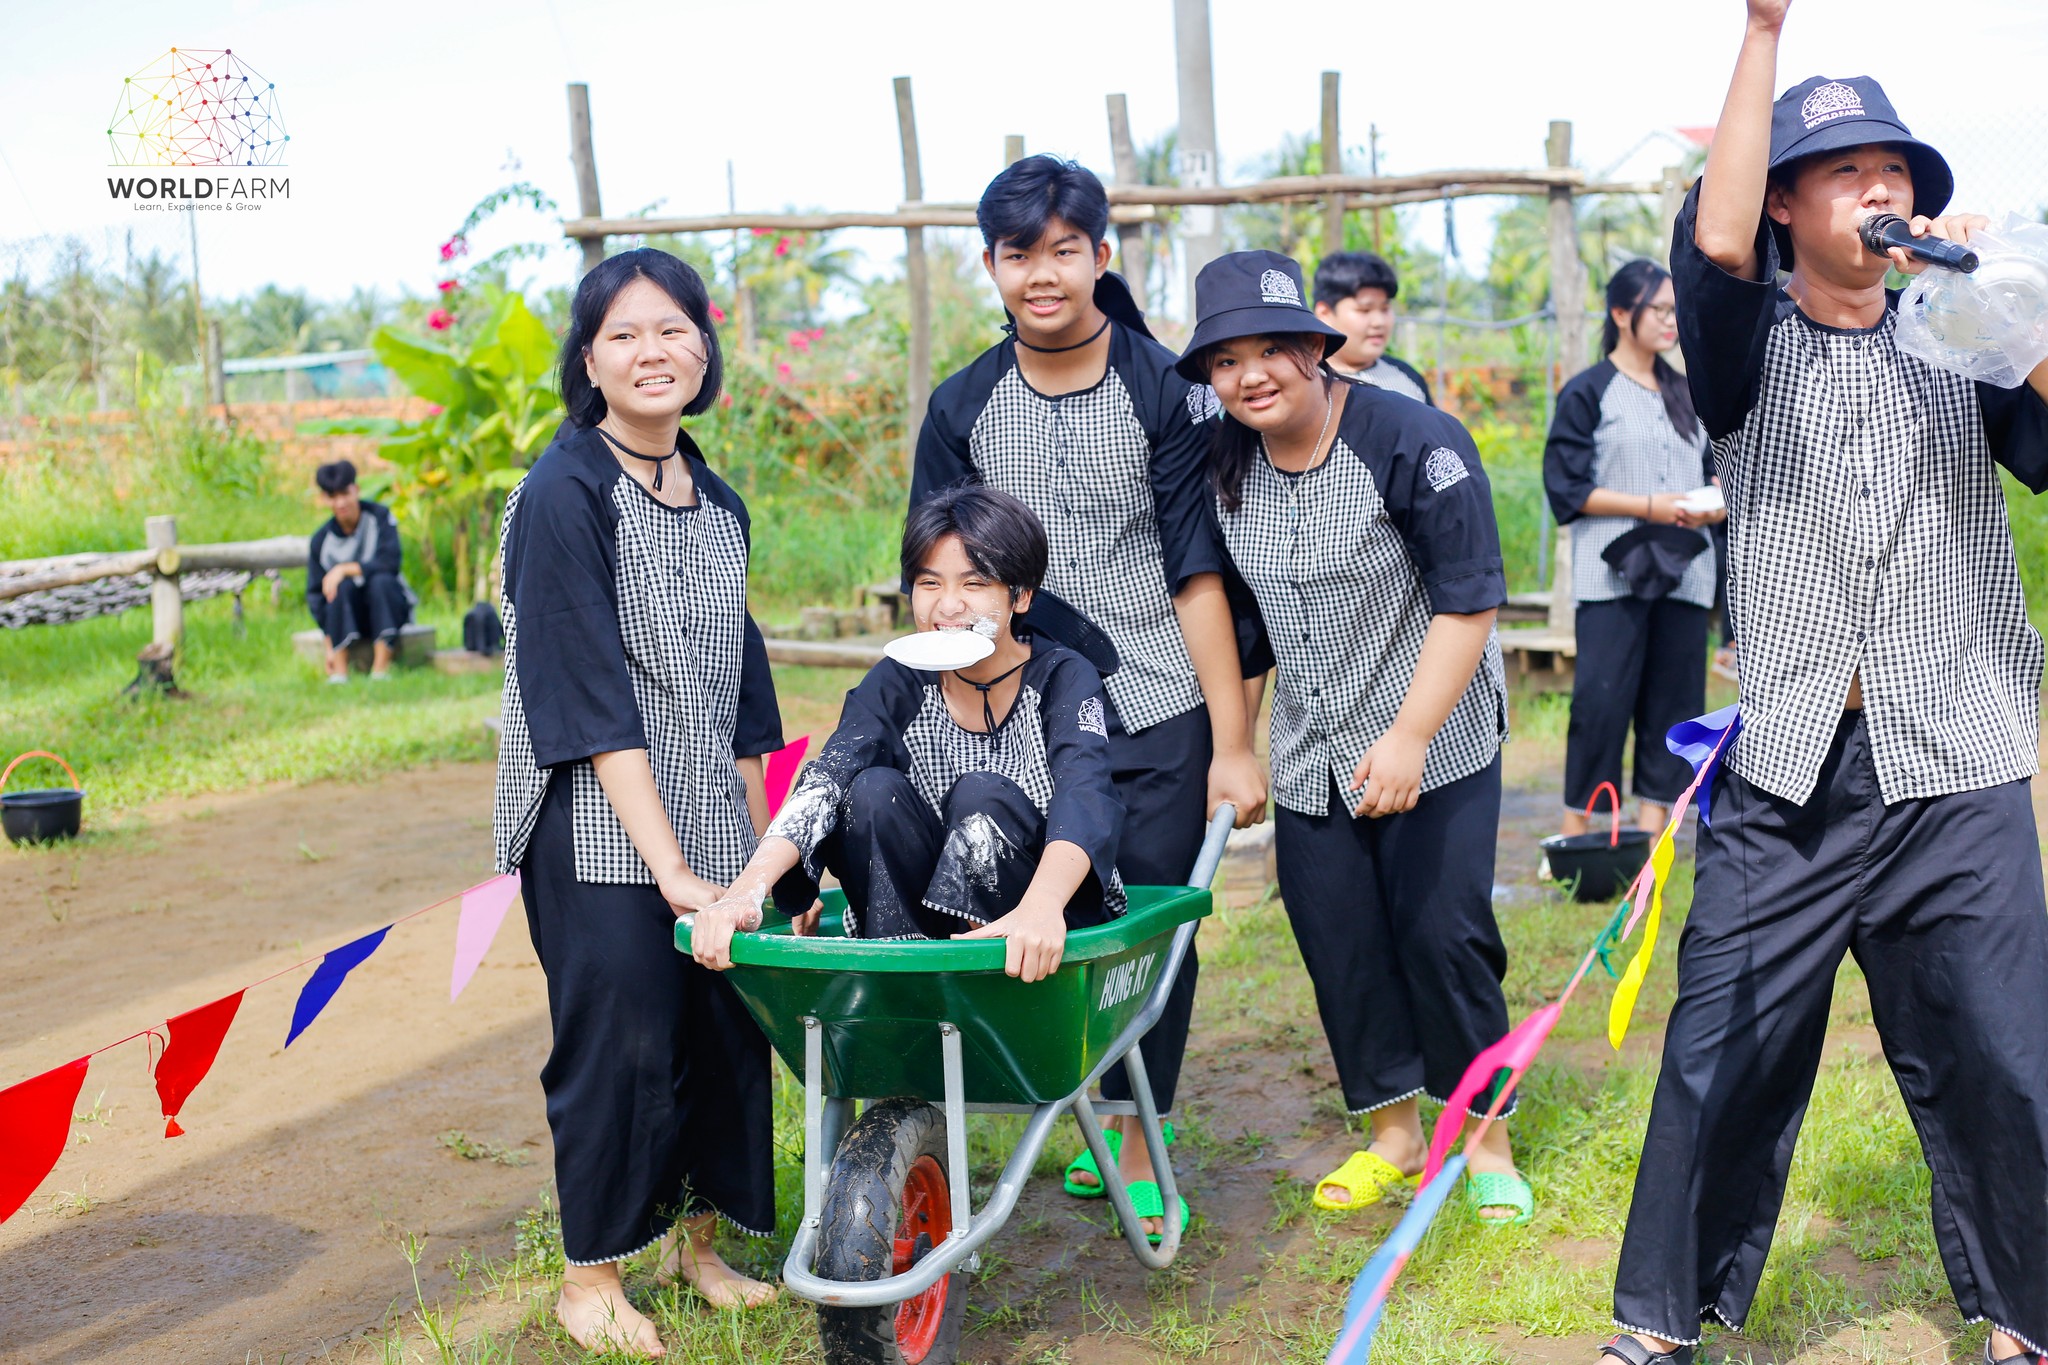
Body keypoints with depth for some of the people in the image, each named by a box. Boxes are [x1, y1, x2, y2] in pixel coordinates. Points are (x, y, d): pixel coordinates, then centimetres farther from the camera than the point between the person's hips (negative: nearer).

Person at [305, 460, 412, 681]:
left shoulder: (379, 516, -8)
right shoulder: (321, 541, -4)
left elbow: (391, 562, -21)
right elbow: (316, 595, -2)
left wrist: (345, 569, -28)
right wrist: (330, 646, -11)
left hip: (391, 607, -1)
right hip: (352, 616, 1)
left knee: (381, 581, -32)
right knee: (343, 586, -29)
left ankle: (381, 667, -36)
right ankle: (339, 670, -33)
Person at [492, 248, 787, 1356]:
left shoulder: (717, 504, 10)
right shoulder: (564, 494, -11)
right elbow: (589, 692, -17)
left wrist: (762, 839, 13)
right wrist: (671, 863, -21)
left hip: (709, 825, 6)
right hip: (598, 831, -6)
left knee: (730, 1031, 8)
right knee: (620, 1044, -3)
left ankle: (695, 1242, 28)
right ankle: (591, 1276, 16)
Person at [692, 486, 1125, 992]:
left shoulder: (1063, 679, -10)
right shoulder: (898, 683, -2)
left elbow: (1083, 796, -29)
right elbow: (824, 782, -18)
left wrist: (1041, 906, -52)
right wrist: (747, 888, -38)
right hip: (911, 924, 3)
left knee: (982, 795, -26)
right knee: (874, 791, -21)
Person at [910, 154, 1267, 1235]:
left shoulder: (1162, 391, -4)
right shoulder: (963, 408, 4)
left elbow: (1198, 574, -5)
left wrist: (1232, 744, -7)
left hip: (1157, 713, -2)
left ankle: (1141, 1138, 17)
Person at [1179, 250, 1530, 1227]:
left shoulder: (1415, 442, -18)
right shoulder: (1222, 461, -1)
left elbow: (1468, 604, -18)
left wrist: (1409, 736, -25)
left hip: (1435, 743, -5)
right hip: (1310, 755, 5)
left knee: (1441, 933, -4)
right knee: (1337, 940, 7)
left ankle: (1486, 1138, 15)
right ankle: (1392, 1133, 24)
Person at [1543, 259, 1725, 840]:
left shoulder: (1687, 395, 18)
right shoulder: (1587, 394, 1)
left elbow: (1713, 472, 23)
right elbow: (1568, 490, -6)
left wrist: (1716, 502, -1)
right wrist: (1649, 506, -13)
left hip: (1683, 572, 6)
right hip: (1613, 575, -5)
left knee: (1674, 699, 3)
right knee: (1601, 699, -9)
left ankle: (1652, 830, 9)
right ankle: (1575, 830, -1)